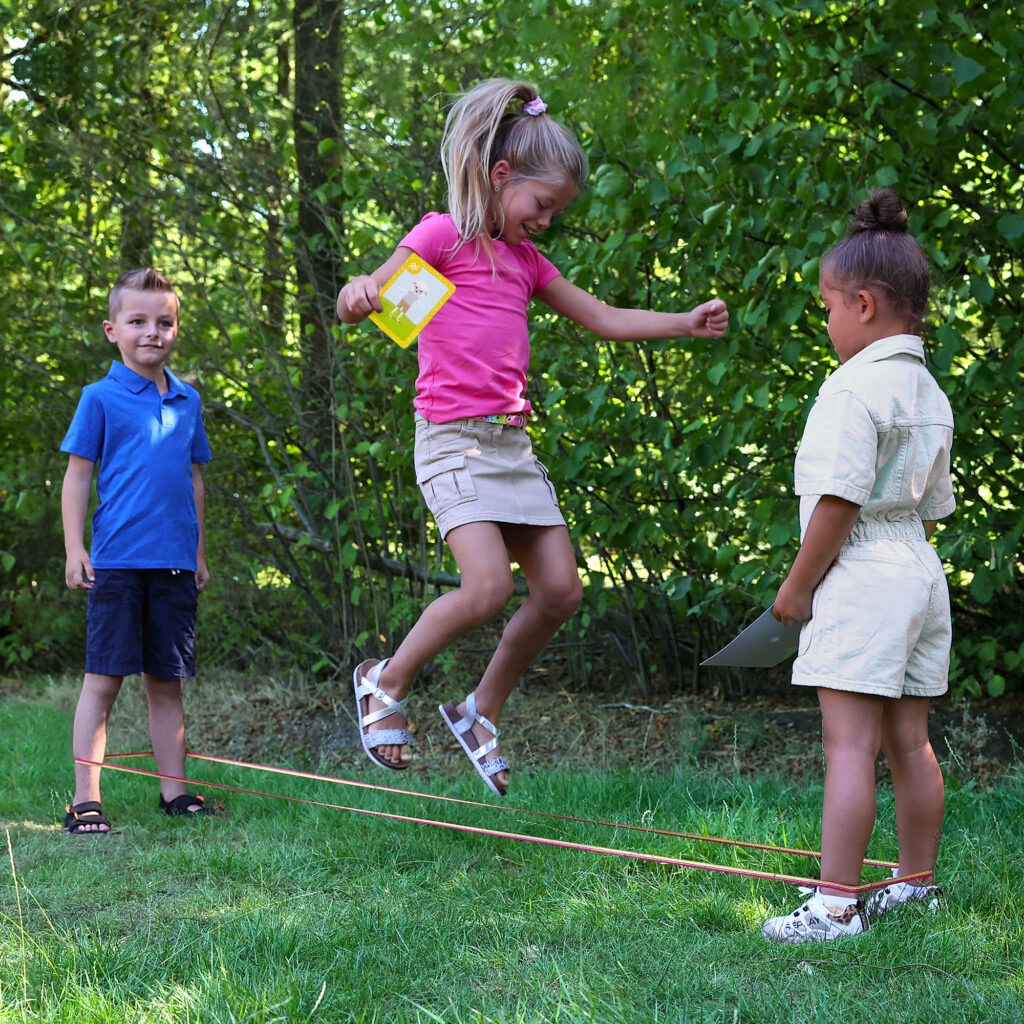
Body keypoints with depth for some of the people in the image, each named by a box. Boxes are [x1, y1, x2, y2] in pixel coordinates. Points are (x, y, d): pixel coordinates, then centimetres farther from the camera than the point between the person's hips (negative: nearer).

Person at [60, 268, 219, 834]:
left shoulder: (187, 401, 12)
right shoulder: (101, 398, -1)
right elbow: (77, 474, -1)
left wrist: (199, 552, 19)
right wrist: (75, 548, -7)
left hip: (175, 564, 4)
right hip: (119, 560, -4)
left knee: (167, 682, 10)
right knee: (103, 678, -4)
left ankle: (174, 791, 17)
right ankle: (85, 799, -2)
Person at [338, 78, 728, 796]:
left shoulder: (524, 260, 18)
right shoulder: (443, 234, -3)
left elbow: (603, 319, 23)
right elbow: (362, 302, -13)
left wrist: (689, 323, 15)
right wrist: (357, 294, -37)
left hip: (512, 443, 8)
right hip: (453, 439, -7)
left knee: (561, 589, 0)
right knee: (489, 587, -22)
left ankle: (481, 714, 17)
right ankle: (386, 684, 1)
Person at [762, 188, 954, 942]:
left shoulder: (855, 386, -14)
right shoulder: (930, 392, 15)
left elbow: (839, 501, -18)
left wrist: (797, 587, -10)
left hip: (861, 576, -9)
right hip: (920, 570, 9)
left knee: (850, 742, -10)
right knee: (909, 740, 15)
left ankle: (835, 904, -11)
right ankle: (918, 885, 23)